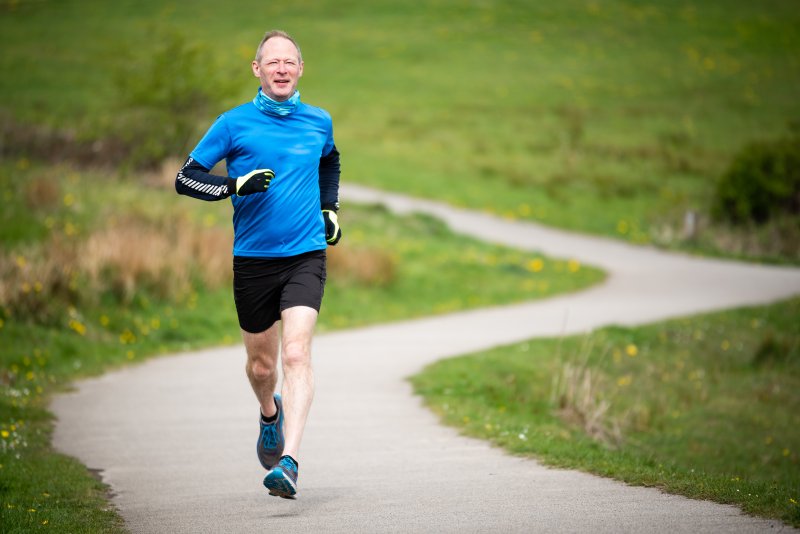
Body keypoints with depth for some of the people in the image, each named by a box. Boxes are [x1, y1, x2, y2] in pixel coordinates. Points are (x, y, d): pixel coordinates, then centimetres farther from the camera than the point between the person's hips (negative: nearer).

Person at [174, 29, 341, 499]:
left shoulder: (319, 122, 7)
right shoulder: (234, 123, -2)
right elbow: (186, 178, -3)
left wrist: (330, 208, 18)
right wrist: (236, 185, -19)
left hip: (306, 254, 0)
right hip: (252, 259, 0)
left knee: (296, 354, -19)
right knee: (261, 363, 13)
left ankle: (290, 463, -26)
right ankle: (271, 413, 48)